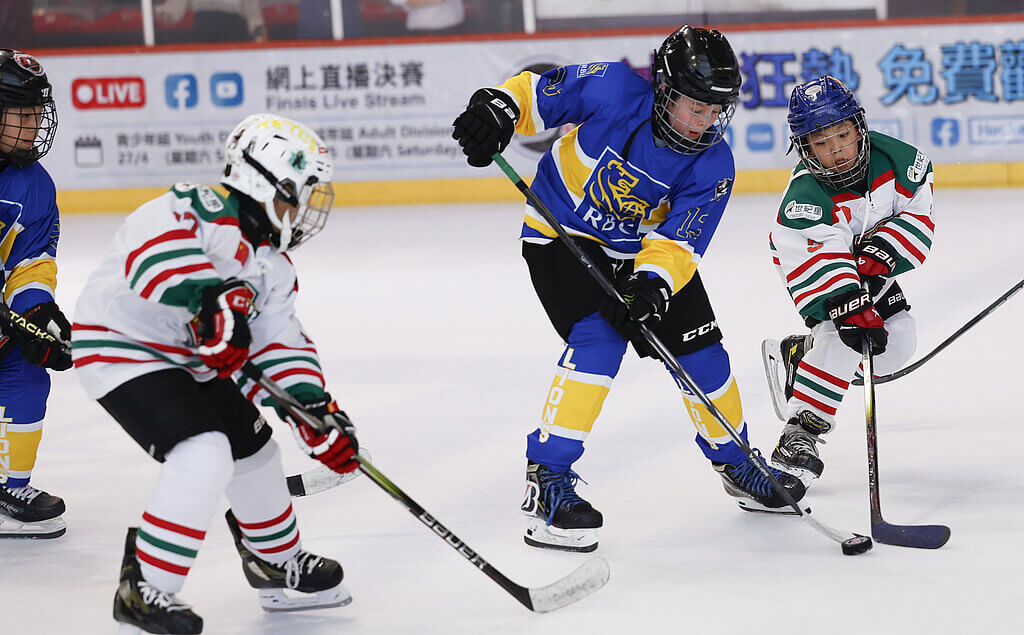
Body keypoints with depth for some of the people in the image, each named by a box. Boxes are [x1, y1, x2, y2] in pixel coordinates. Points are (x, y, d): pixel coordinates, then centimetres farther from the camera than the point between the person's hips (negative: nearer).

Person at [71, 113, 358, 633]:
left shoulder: (273, 264, 7)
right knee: (204, 454, -24)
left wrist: (317, 413, -7)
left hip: (188, 358, 10)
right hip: (119, 345, -10)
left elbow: (281, 342, 7)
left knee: (252, 446, 17)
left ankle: (277, 562, 42)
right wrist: (211, 297, -51)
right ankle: (144, 589, -14)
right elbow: (153, 242, -42)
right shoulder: (203, 210, -22)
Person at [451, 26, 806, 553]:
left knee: (700, 351, 5)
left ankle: (735, 462, 32)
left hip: (645, 248, 4)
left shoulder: (712, 165, -18)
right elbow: (537, 92, -14)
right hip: (562, 233, -4)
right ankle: (546, 478, -22)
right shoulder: (613, 90, -25)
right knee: (599, 339, -26)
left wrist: (651, 284, -40)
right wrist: (497, 109, -33)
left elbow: (675, 241, -22)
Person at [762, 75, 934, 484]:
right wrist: (854, 310, -53)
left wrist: (881, 251, -25)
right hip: (814, 262, -6)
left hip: (870, 260, 6)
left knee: (899, 339, -8)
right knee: (845, 334, -29)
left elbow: (918, 207, -11)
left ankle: (795, 355, 12)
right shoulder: (804, 198, -36)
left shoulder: (891, 157, -22)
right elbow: (822, 265, -42)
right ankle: (799, 436, -28)